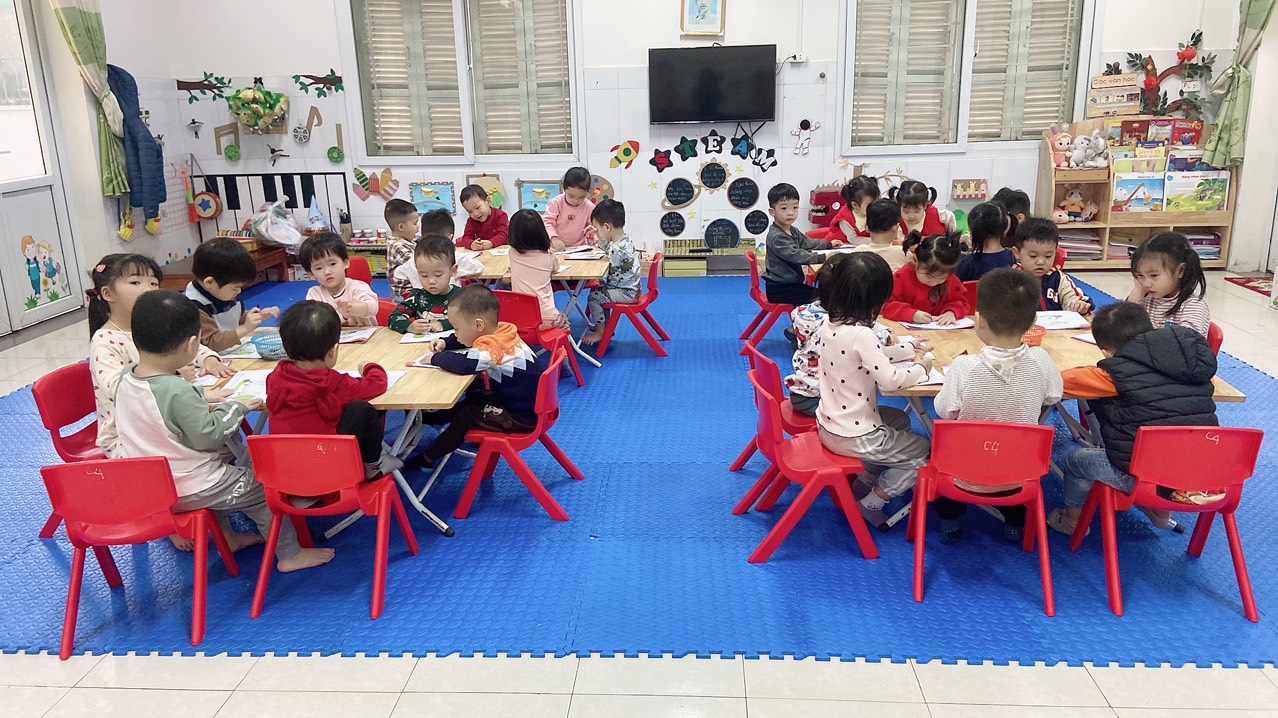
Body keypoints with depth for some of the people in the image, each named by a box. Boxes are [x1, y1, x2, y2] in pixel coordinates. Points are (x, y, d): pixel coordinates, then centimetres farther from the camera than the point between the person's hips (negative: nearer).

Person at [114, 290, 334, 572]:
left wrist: (204, 399, 12)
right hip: (191, 491, -8)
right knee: (263, 489, 7)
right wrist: (235, 408, -10)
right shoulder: (177, 391, -30)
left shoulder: (125, 380, -5)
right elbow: (208, 436, -23)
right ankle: (290, 554, 17)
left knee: (220, 474, 35)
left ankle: (226, 537, 44)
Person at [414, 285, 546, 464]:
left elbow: (463, 364, -44)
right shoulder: (499, 331, -1)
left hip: (521, 417, -9)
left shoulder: (493, 348, -29)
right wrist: (444, 343, 3)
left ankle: (429, 458, 17)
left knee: (464, 417, 1)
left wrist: (435, 358, -25)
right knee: (473, 398, 22)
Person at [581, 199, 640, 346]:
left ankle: (599, 332, 8)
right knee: (600, 292, 22)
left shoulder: (617, 250, -28)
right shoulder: (625, 240, 3)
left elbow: (609, 277, -22)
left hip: (626, 293, -10)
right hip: (630, 288, 10)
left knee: (594, 297, -5)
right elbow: (607, 249, 24)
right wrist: (599, 237, 12)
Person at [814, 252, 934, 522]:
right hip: (853, 438, -8)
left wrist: (908, 350, 18)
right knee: (922, 451, 14)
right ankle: (872, 502, 13)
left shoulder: (828, 324, -2)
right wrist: (920, 368, -6)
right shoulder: (860, 334, -28)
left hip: (828, 426, 8)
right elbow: (890, 380, -25)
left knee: (900, 419, 31)